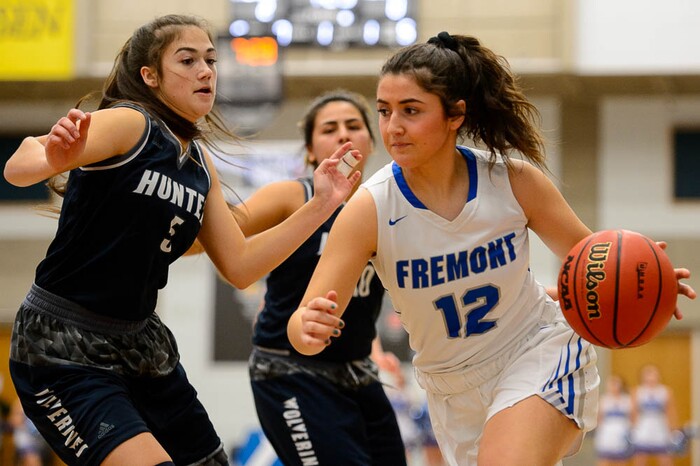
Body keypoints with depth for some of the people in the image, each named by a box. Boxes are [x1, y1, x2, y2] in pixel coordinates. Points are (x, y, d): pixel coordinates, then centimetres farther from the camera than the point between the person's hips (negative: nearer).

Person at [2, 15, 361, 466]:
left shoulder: (199, 160, 10)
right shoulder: (128, 123, -13)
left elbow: (240, 265, 9)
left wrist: (320, 207, 0)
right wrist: (53, 158, -54)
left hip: (141, 343, 8)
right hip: (62, 348, -8)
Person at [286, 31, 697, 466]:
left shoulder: (514, 180, -16)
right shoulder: (369, 210, -19)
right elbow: (306, 324, -22)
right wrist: (309, 328, -47)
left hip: (540, 353, -2)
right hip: (456, 391, 2)